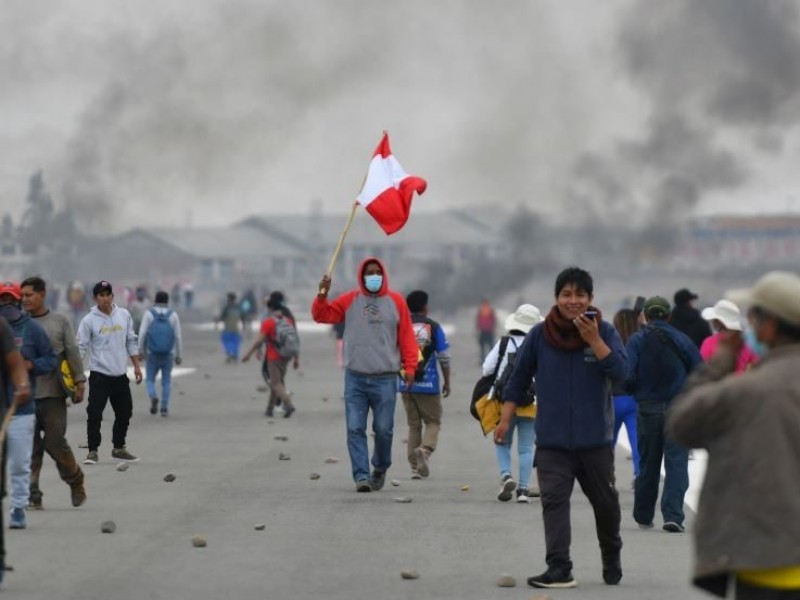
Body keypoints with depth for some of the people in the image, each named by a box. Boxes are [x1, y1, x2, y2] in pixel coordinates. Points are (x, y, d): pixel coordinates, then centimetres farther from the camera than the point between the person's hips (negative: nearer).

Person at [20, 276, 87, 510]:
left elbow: (72, 353, 6)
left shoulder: (59, 322, 5)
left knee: (55, 442, -4)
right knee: (30, 447, -1)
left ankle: (76, 481, 20)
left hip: (53, 394, -2)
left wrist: (79, 381, 1)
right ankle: (32, 494, 3)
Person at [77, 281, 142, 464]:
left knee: (124, 412, 12)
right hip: (99, 375, -5)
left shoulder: (124, 315, 4)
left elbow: (131, 342, 12)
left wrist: (137, 366, 10)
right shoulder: (89, 320, -7)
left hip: (120, 375, 5)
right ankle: (93, 451, 1)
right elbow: (81, 348, -8)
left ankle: (119, 448, 26)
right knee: (95, 413, -7)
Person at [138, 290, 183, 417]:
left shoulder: (149, 314, -3)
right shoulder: (173, 315, -1)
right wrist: (179, 355, 5)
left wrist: (140, 351, 0)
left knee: (150, 380, 10)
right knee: (167, 381, 12)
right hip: (168, 354, 1)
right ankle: (164, 408, 2)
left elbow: (142, 333, -7)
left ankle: (153, 397, -19)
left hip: (152, 354, -1)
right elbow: (178, 337, -2)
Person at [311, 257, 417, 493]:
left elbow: (407, 336, 3)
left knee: (384, 429, 3)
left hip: (385, 379, -1)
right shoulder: (349, 300, 7)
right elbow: (321, 315, 4)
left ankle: (380, 469, 25)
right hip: (355, 378, 1)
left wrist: (409, 367, -2)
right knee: (355, 429, -6)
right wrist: (322, 294, -12)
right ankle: (361, 476, -4)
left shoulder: (396, 301, 5)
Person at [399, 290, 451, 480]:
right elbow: (444, 357, -2)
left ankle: (415, 467, 9)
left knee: (413, 424, 12)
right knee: (433, 421, 9)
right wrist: (447, 382, 8)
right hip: (428, 384, -3)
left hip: (406, 384, 3)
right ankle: (425, 449, -20)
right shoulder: (433, 327, -3)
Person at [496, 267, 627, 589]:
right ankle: (559, 569, -16)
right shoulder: (539, 335, 1)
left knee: (605, 501, 13)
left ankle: (612, 559, 36)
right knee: (554, 501, -13)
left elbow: (620, 371, -16)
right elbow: (518, 379, 8)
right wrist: (505, 419, 4)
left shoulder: (604, 331, -2)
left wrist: (593, 339, -24)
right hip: (551, 439, 0)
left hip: (595, 439, 0)